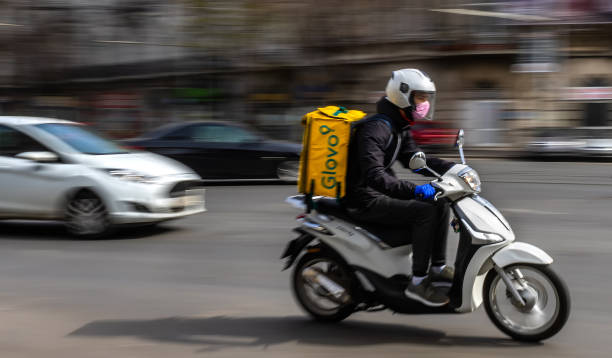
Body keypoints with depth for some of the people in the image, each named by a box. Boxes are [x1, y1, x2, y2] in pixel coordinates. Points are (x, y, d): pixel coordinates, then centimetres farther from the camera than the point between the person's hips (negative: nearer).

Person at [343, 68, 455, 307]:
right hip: (364, 200, -10)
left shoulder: (400, 129, 11)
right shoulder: (375, 128, -21)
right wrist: (414, 190, -39)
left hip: (380, 194, 10)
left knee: (439, 204, 4)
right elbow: (374, 175, -31)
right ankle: (418, 281, -17)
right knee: (424, 211, -23)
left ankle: (438, 267, 8)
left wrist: (452, 167, 7)